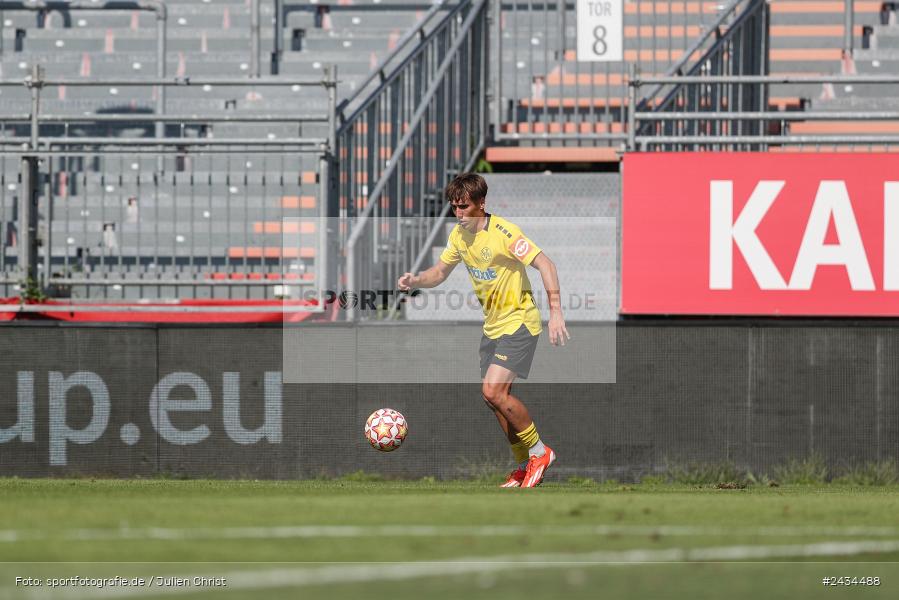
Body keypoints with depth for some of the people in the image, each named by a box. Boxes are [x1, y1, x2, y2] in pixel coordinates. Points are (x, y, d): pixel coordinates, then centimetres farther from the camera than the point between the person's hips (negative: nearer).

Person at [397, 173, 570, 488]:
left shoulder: (503, 232, -21)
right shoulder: (459, 235, 3)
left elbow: (544, 264, -24)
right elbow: (440, 272, 15)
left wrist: (555, 311, -32)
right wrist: (416, 280, -8)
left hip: (519, 322, -8)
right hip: (493, 325, 8)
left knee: (493, 391, -19)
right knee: (496, 397, 8)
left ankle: (539, 451, -2)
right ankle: (525, 465, 22)